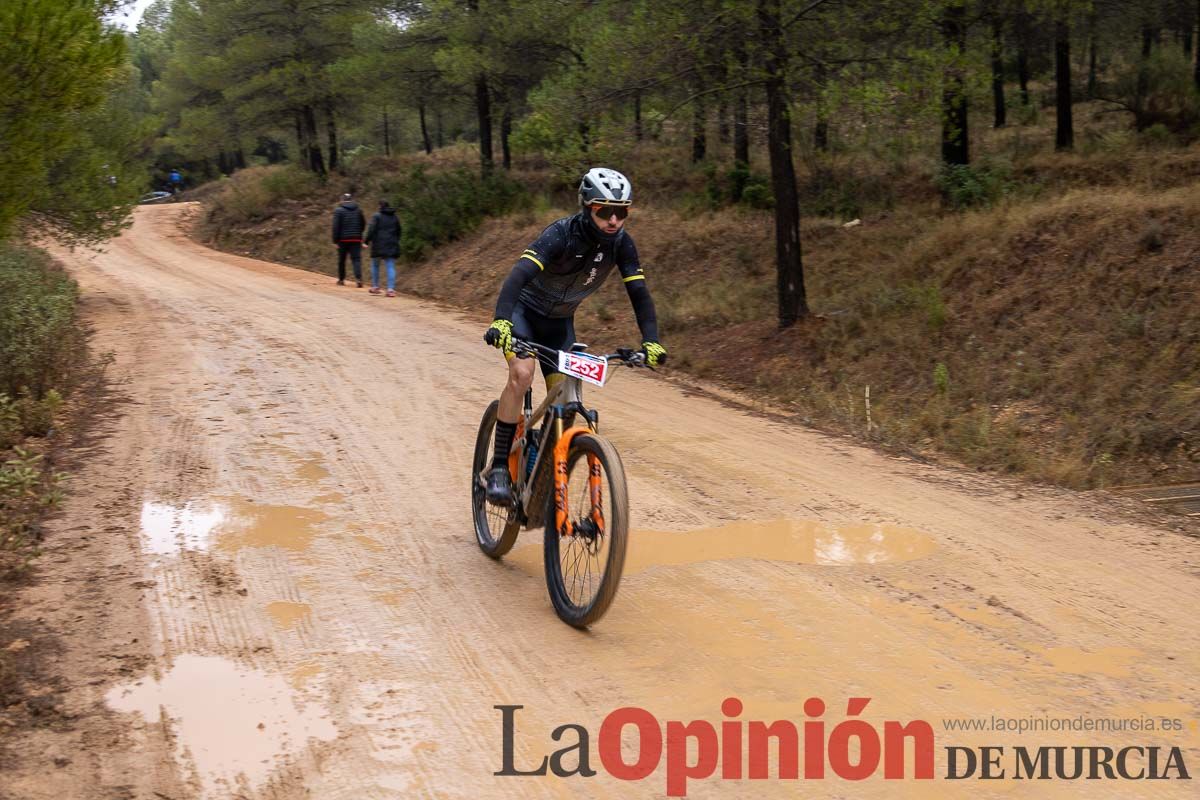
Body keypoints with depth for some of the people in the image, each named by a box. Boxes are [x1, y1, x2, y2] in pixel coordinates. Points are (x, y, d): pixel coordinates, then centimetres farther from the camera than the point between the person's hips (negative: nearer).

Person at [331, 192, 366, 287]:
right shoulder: (358, 210, 7)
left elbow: (336, 227, -10)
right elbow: (363, 224, 14)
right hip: (356, 240, 2)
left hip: (343, 239, -2)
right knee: (356, 259, -2)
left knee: (341, 260, 12)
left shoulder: (338, 210, -5)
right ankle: (358, 278, -21)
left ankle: (341, 279, 21)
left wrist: (335, 240, -8)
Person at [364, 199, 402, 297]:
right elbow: (398, 231, 16)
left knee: (375, 265, 14)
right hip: (391, 245, 3)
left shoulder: (377, 216, -6)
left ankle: (375, 286, 18)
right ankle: (391, 289, -12)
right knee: (390, 266, -1)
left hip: (378, 244, -3)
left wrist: (366, 240, -6)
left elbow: (371, 229, -13)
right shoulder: (395, 217, 11)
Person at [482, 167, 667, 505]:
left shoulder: (621, 243, -15)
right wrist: (501, 322, -57)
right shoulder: (561, 234, -30)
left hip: (560, 322, 5)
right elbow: (519, 275, -42)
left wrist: (651, 341, -29)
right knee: (522, 374, -29)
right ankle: (499, 467, -22)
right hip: (524, 311, -5)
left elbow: (639, 293, -13)